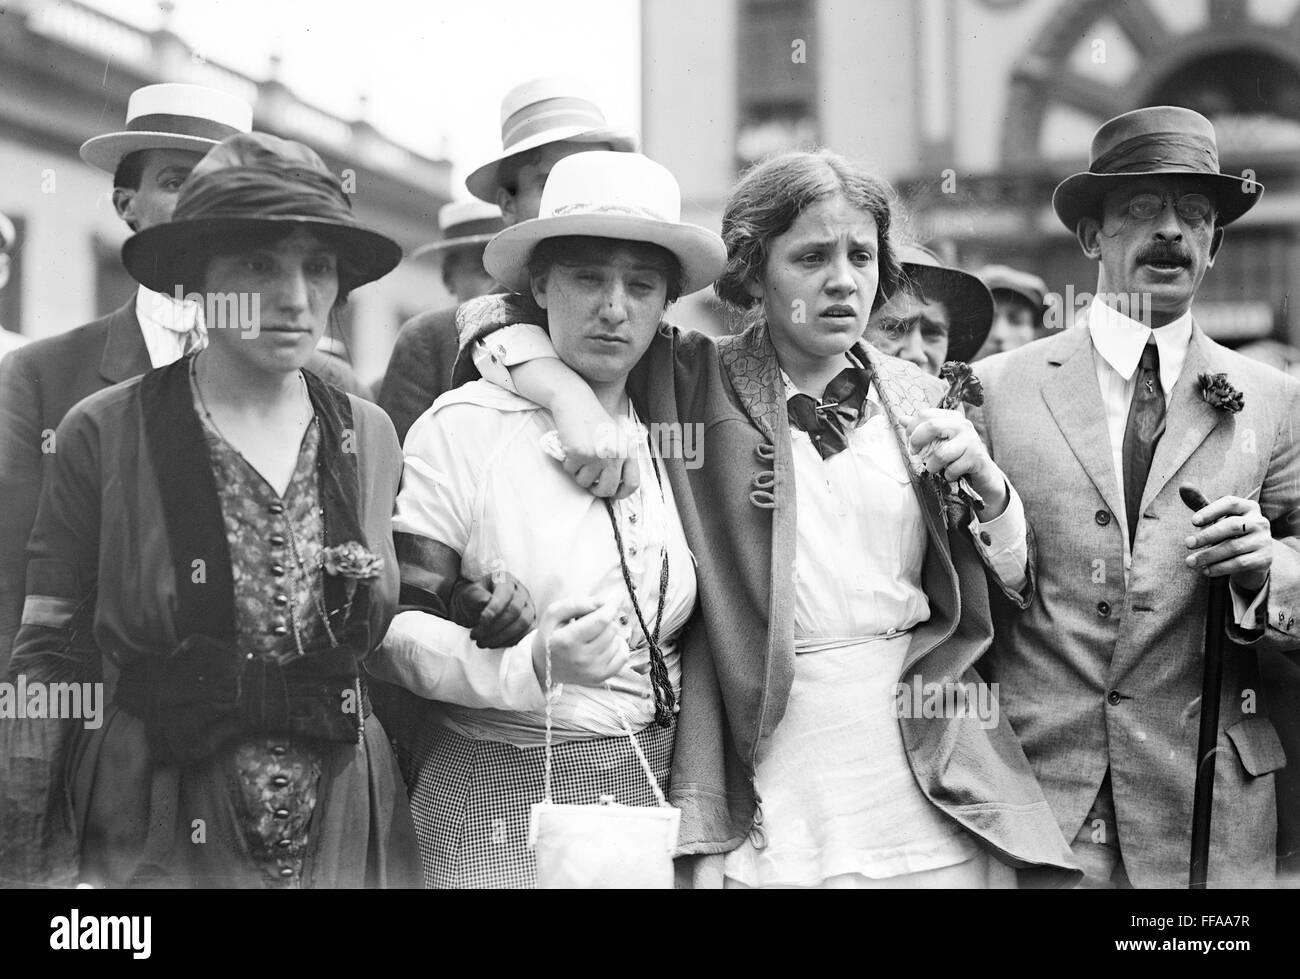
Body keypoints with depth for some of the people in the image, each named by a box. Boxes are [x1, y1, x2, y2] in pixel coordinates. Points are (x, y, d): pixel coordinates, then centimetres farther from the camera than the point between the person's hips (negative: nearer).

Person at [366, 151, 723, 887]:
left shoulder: (667, 441, 6)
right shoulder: (465, 426, -8)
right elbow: (388, 625, -12)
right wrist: (531, 666, -25)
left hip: (651, 800, 4)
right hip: (499, 809, -4)